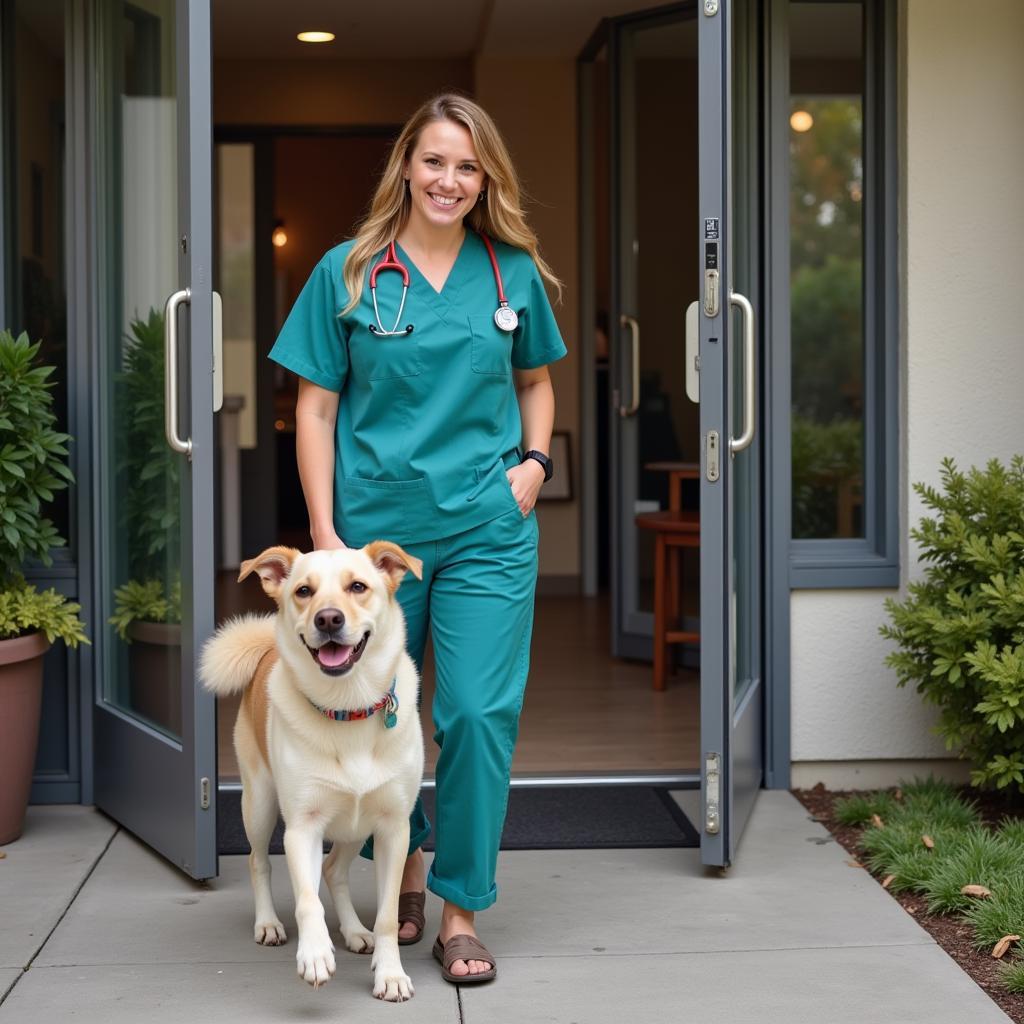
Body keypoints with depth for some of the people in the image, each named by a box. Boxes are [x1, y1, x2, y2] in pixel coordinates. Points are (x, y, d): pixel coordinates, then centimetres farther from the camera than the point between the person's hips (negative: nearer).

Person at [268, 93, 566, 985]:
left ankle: (462, 912, 9)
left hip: (488, 531, 1)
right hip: (375, 526, 0)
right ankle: (404, 869, 36)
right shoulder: (348, 272, 0)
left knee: (480, 714, -4)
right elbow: (317, 406, 1)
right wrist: (323, 529, -5)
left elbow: (536, 379, 20)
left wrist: (536, 459, 2)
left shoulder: (515, 272, 6)